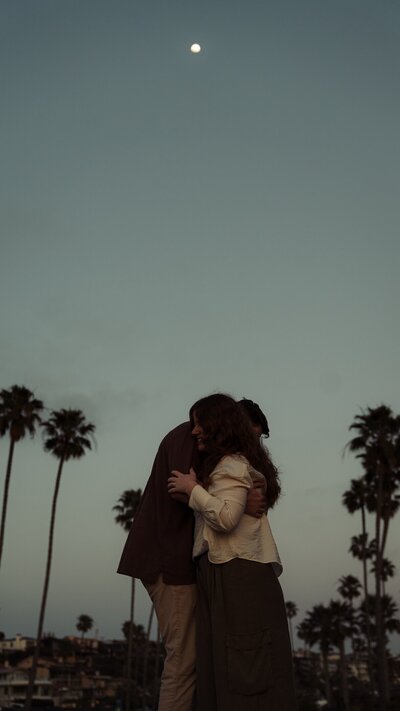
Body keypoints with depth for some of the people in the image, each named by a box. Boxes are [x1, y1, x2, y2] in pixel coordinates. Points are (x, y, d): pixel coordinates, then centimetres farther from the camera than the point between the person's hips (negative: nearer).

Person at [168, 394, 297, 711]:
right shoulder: (234, 463, 22)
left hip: (238, 575, -10)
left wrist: (192, 489, -12)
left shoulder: (232, 464, -9)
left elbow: (226, 518, -22)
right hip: (228, 574, 10)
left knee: (243, 664, -8)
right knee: (226, 664, 9)